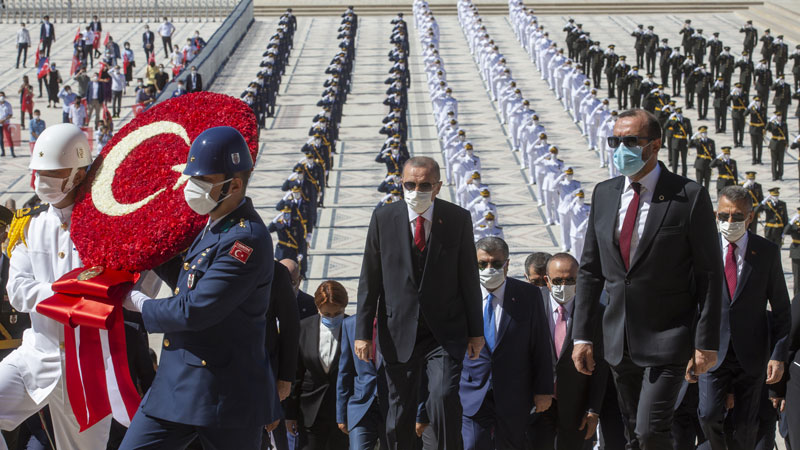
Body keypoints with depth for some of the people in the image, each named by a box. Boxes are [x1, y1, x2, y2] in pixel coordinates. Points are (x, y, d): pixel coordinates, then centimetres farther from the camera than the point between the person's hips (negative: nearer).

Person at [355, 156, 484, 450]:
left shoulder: (458, 219, 0)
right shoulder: (383, 219, 0)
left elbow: (469, 278, 4)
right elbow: (369, 280, 3)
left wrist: (476, 331, 5)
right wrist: (363, 331, 0)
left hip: (446, 332, -1)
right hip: (400, 333, 1)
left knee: (444, 397, -20)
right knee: (400, 412, 7)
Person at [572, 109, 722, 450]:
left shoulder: (690, 197, -8)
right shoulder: (604, 194, 7)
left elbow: (710, 274, -7)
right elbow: (590, 270, 11)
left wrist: (707, 343, -10)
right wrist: (582, 335, 7)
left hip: (668, 340, -5)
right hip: (619, 342, 5)